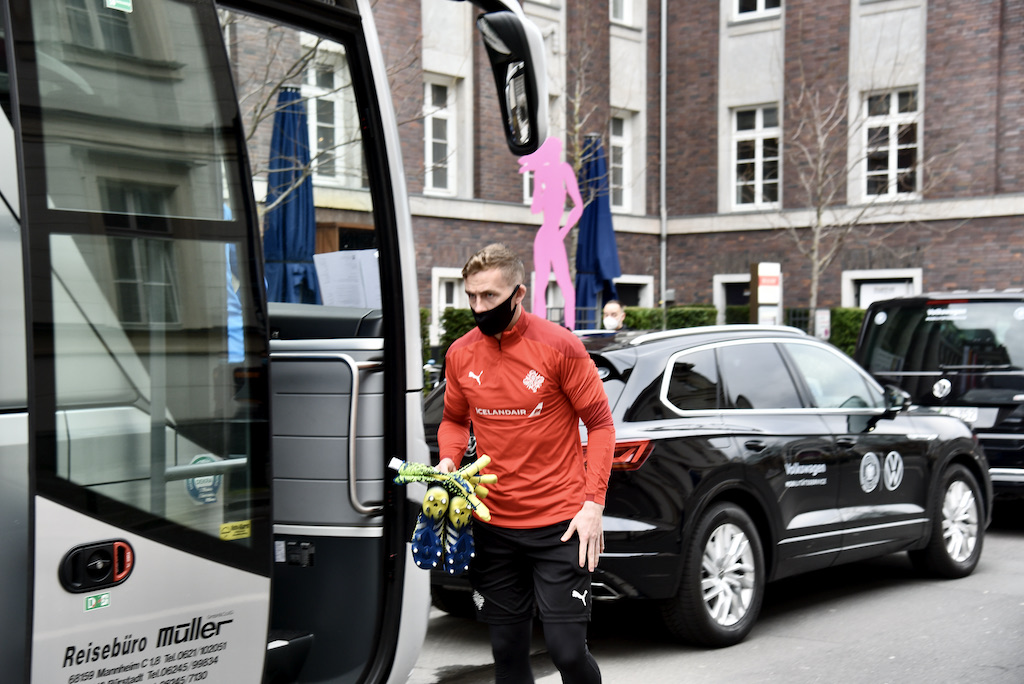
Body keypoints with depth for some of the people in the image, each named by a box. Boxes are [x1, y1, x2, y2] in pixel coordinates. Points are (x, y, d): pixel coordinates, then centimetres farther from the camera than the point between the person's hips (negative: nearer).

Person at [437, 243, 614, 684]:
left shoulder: (558, 346, -8)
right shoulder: (461, 354, 4)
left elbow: (600, 423, -4)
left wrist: (593, 503, -12)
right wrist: (449, 460, -2)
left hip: (559, 525, -4)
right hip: (493, 526, 4)